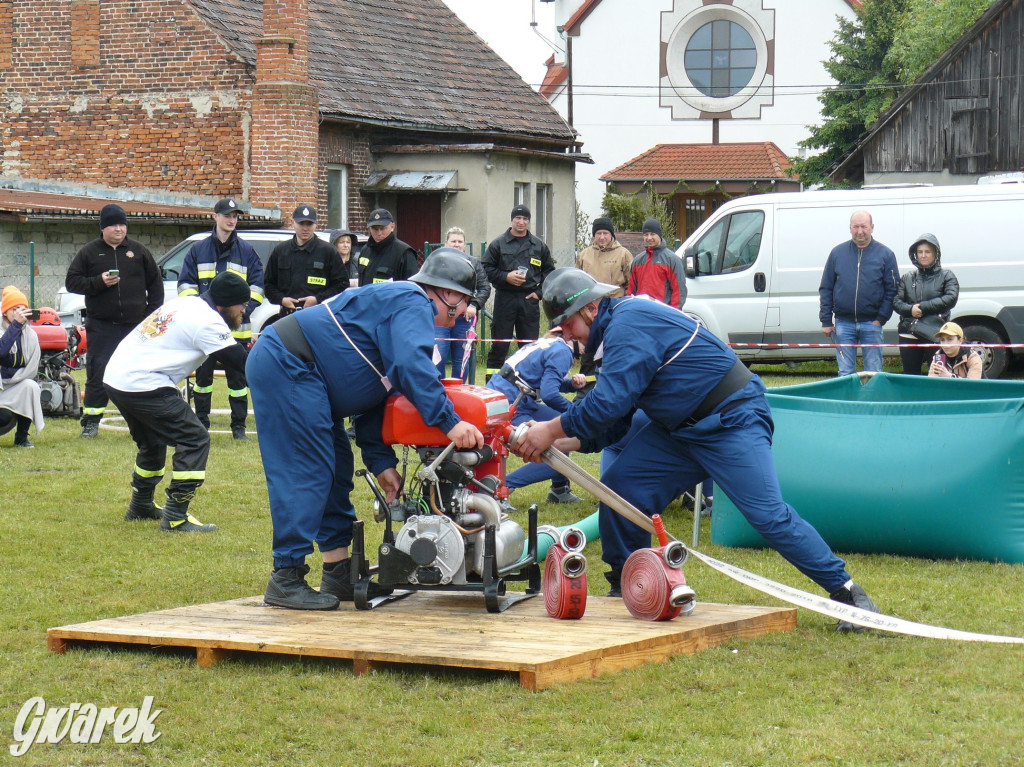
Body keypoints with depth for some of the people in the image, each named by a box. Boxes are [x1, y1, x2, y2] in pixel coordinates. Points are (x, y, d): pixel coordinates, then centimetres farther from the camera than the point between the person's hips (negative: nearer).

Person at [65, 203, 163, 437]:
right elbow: (71, 282, 3)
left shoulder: (139, 251, 10)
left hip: (136, 325, 1)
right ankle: (91, 420, 3)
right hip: (101, 326, -1)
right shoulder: (89, 253, 6)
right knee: (97, 374, -5)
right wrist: (99, 282, -12)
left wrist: (153, 313, 4)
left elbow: (155, 284, 14)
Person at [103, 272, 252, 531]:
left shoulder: (186, 303, 17)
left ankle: (140, 506, 40)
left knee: (152, 441, 29)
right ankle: (175, 517, -9)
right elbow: (240, 362, -12)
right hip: (144, 386, -10)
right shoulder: (207, 320, -11)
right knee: (195, 439, -6)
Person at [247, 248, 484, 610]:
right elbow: (412, 367, -27)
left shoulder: (396, 305, 23)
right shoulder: (413, 304, -9)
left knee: (335, 470, 13)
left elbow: (373, 396, 20)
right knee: (306, 473, -13)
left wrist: (381, 462, 12)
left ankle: (340, 573, 18)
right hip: (287, 366, -12)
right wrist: (448, 421, -30)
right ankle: (286, 579, -12)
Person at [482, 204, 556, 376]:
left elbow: (549, 271, 16)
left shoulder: (539, 245, 12)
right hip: (504, 298, -2)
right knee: (499, 344, -1)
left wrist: (540, 292, 3)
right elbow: (486, 269, 2)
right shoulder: (498, 244, 5)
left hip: (529, 299, 2)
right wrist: (506, 277, -12)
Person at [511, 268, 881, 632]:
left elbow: (609, 402, -26)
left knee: (768, 514, -17)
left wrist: (553, 429, -17)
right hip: (681, 430, 10)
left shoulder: (628, 322, -18)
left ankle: (846, 592, -9)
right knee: (619, 487, 0)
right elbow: (614, 425, 13)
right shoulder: (616, 330, 14)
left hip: (732, 421, -10)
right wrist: (561, 443, 2)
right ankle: (625, 591, 13)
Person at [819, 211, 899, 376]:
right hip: (843, 324, 1)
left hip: (871, 324, -1)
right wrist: (826, 321, 1)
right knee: (845, 373, 4)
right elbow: (825, 289, 8)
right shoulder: (838, 253, 7)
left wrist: (881, 318, -9)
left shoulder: (885, 254, 3)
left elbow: (892, 290, 0)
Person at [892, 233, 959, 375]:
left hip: (935, 334, -3)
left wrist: (923, 307, -12)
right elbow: (896, 301, 9)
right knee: (910, 376, 6)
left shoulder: (946, 276, 7)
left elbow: (951, 299, -8)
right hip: (909, 335, 3)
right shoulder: (907, 278, 16)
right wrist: (910, 309, -13)